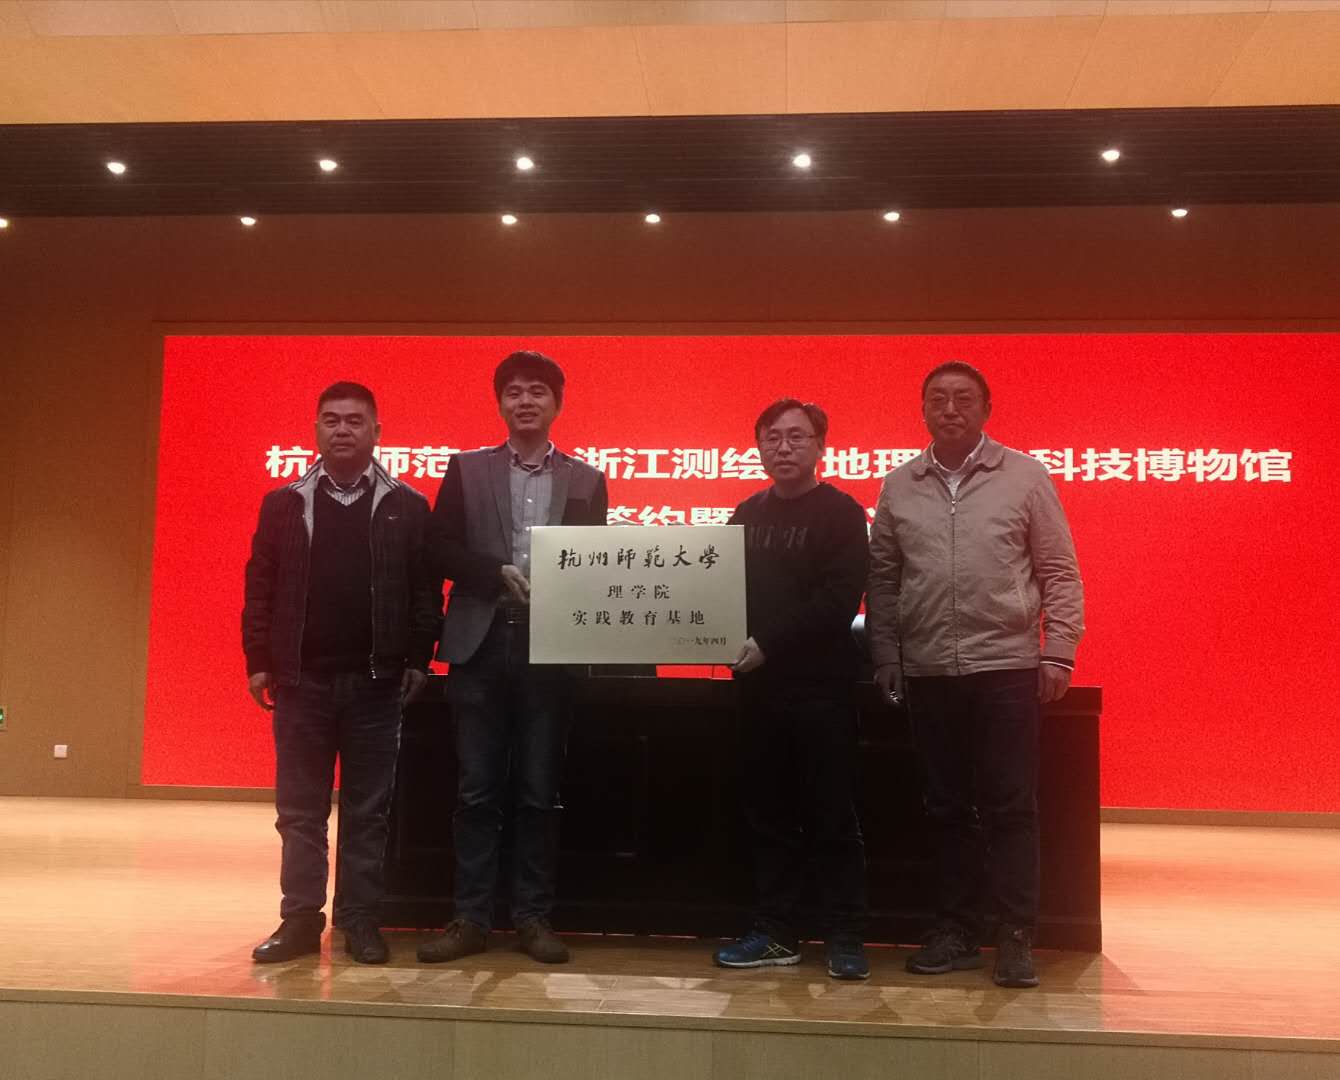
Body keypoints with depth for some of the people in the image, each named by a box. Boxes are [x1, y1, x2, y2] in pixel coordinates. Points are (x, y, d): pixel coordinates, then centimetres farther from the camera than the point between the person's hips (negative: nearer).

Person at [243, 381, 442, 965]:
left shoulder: (407, 507, 3)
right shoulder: (283, 504, 7)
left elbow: (426, 590, 2)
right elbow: (260, 588, 6)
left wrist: (418, 661, -3)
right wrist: (260, 662, 1)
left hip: (376, 680, -1)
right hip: (301, 678, 1)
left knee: (368, 809, 5)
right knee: (299, 808, 6)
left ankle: (359, 921, 14)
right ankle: (301, 919, 15)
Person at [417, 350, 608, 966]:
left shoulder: (586, 481, 11)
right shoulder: (467, 470, 9)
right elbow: (441, 550, 2)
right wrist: (500, 575, -12)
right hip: (481, 644, 0)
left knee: (539, 792, 5)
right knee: (476, 791, 4)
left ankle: (533, 917, 15)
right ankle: (471, 918, 12)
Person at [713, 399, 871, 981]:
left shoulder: (840, 513, -3)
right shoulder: (747, 515, 14)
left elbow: (839, 599, -14)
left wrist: (768, 643, -19)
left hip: (821, 684, -5)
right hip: (758, 683, 5)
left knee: (832, 816, 1)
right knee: (768, 814, 10)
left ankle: (845, 938, 11)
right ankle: (775, 933, 20)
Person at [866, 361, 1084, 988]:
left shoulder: (1025, 477, 1)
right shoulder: (898, 488, 8)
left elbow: (1059, 572, 1)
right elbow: (882, 582, 10)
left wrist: (1059, 653, -6)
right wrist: (885, 663, 5)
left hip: (1006, 665, -3)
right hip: (927, 671, 3)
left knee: (1009, 807, 0)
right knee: (947, 808, 10)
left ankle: (1015, 936, 10)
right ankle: (958, 931, 21)